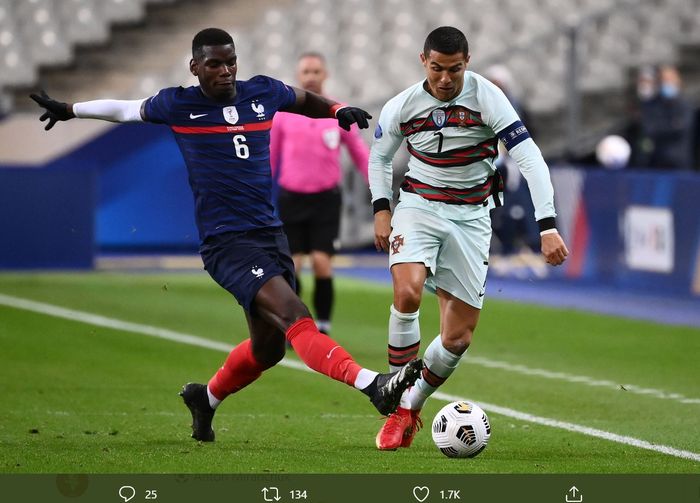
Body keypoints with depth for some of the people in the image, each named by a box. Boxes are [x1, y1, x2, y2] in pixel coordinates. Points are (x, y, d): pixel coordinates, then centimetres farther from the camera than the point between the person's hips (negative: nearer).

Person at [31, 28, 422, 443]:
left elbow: (306, 101, 30)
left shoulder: (263, 93, 9)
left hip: (271, 233, 7)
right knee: (296, 318, -24)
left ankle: (206, 398, 41)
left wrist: (340, 111, 9)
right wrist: (68, 110, 30)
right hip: (227, 241, -7)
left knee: (267, 348, 16)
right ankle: (372, 385, -39)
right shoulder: (178, 105, 0)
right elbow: (126, 110, 19)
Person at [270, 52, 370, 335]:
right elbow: (270, 157, 12)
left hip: (326, 197, -1)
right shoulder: (283, 112, 5)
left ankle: (323, 328, 1)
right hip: (291, 197, 1)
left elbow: (360, 154, 10)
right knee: (292, 264, -2)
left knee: (321, 262, -10)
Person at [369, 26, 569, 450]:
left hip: (471, 216, 0)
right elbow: (379, 157, 14)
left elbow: (530, 159, -18)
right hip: (418, 206, 0)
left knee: (459, 337, -3)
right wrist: (381, 209, 1)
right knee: (407, 292, -29)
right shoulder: (402, 107, -7)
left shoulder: (487, 98, -15)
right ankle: (397, 404, -14)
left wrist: (548, 227, -27)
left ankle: (412, 407, 22)